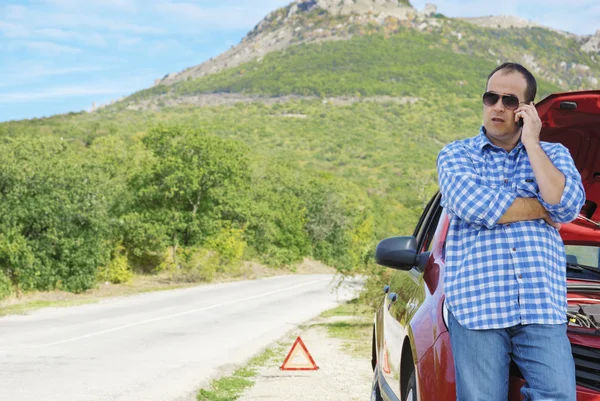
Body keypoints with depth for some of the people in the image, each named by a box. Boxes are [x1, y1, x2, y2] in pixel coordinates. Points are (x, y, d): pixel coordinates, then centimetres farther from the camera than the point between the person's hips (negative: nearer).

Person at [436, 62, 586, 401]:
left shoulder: (554, 155, 18)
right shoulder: (456, 155, 13)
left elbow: (568, 207, -3)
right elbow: (472, 206, -8)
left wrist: (531, 142, 0)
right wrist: (543, 209, 1)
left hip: (543, 309, 1)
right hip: (477, 307, -1)